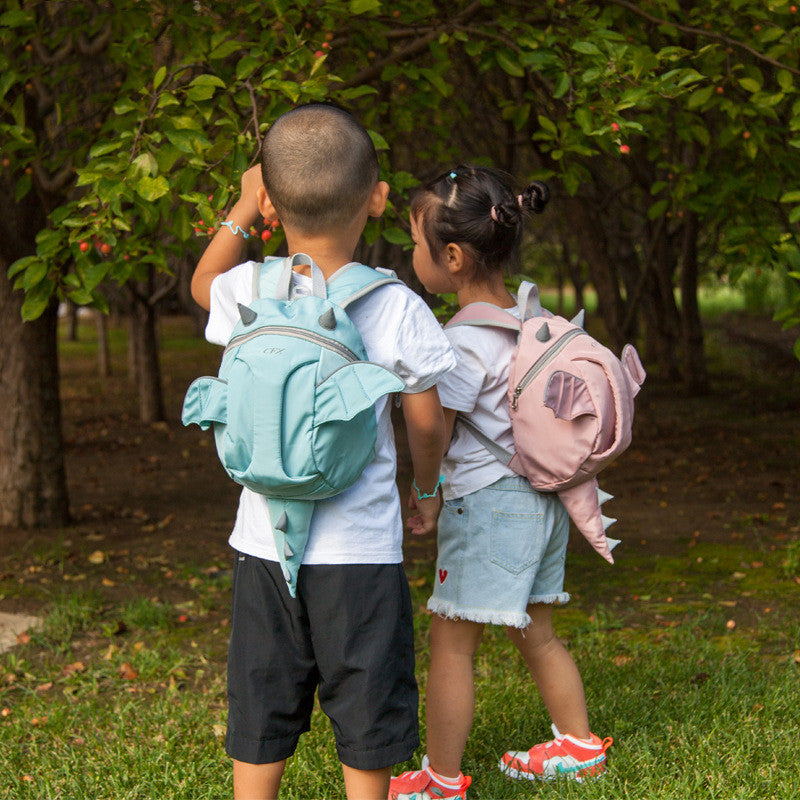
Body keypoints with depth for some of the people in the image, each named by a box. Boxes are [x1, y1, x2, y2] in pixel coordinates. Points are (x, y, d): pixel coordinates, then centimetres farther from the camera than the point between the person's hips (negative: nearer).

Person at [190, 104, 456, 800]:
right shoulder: (397, 307, -11)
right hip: (362, 548, -2)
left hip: (264, 546, 3)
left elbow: (203, 285, 21)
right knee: (366, 721, 11)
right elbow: (426, 421, -1)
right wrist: (427, 488, 17)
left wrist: (242, 209, 20)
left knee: (261, 726, 15)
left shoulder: (247, 293, -5)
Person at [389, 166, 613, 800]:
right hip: (542, 499, 9)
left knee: (451, 645, 1)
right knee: (535, 634, 21)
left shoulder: (464, 343, -19)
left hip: (488, 505, -9)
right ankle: (578, 745, 32)